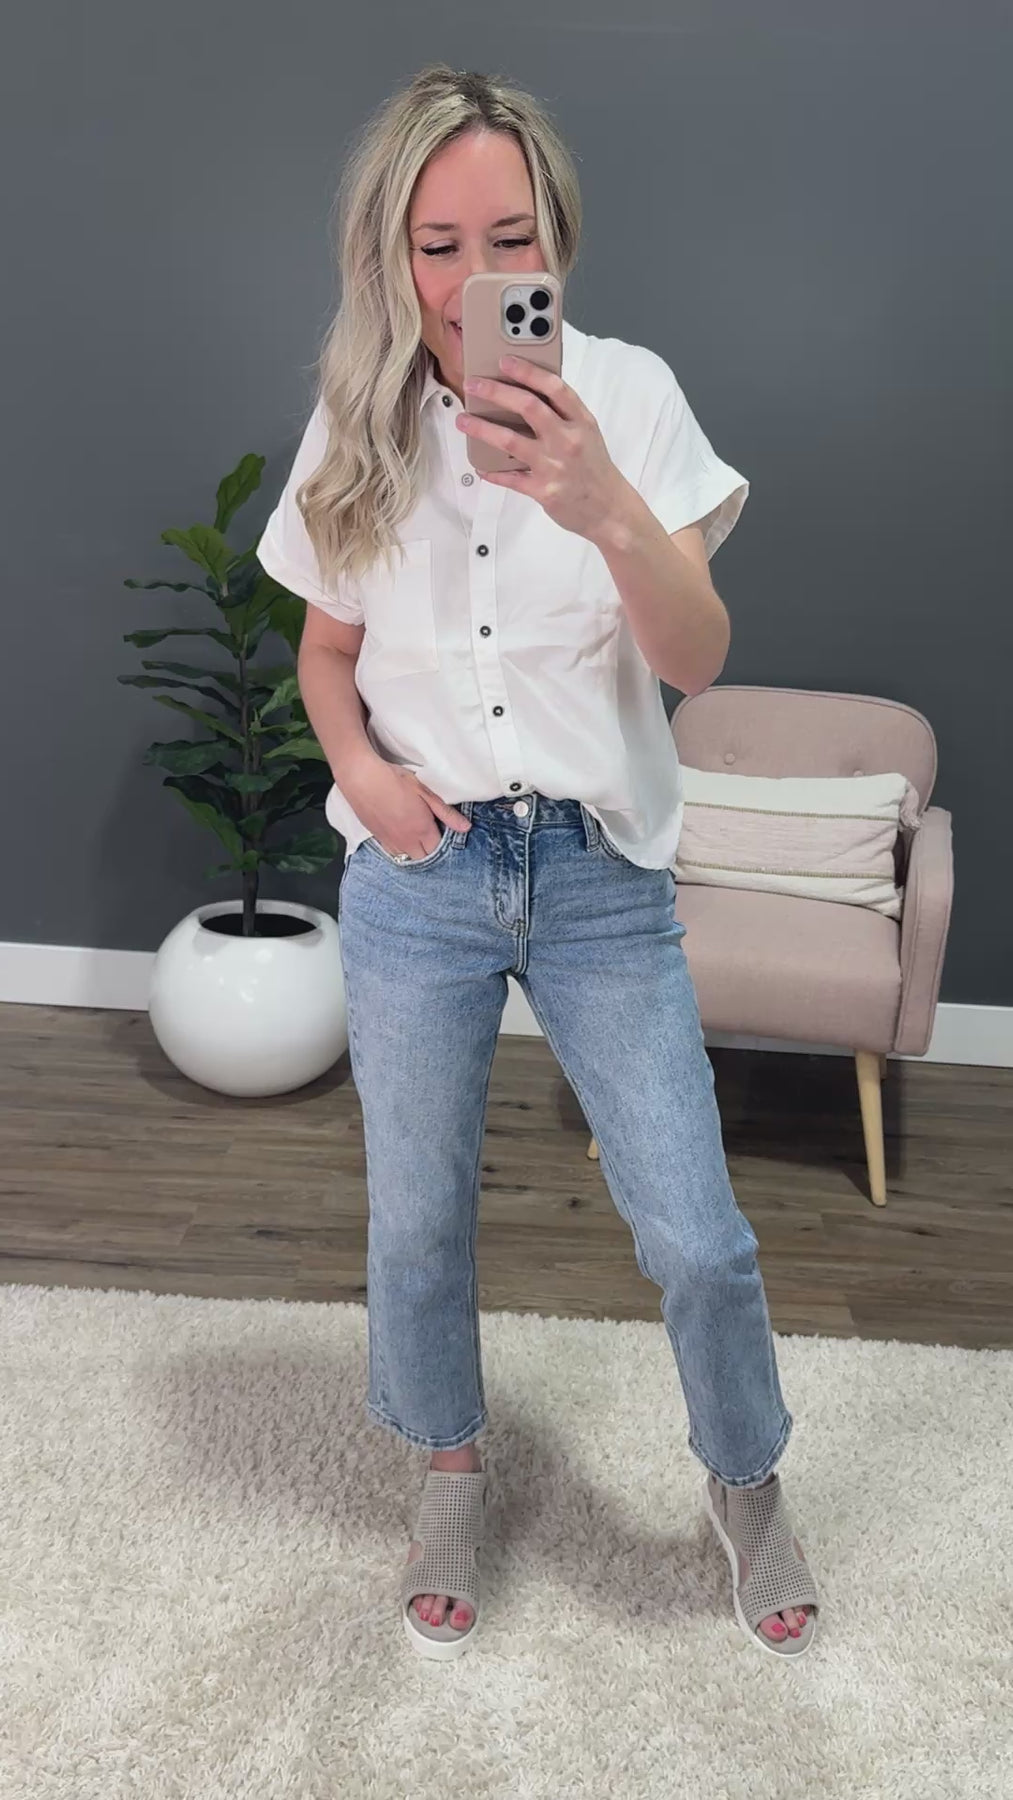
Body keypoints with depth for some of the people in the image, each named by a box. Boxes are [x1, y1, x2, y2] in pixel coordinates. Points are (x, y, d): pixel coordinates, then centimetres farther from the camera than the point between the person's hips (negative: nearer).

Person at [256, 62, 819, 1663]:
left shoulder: (628, 393, -7)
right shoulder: (355, 433, 0)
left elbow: (697, 658, -15)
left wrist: (612, 513, -34)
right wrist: (357, 765, -9)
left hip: (602, 877, -1)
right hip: (418, 874, 2)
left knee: (698, 1241, 1)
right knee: (416, 1222, 13)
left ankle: (746, 1482, 32)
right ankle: (451, 1474, 41)